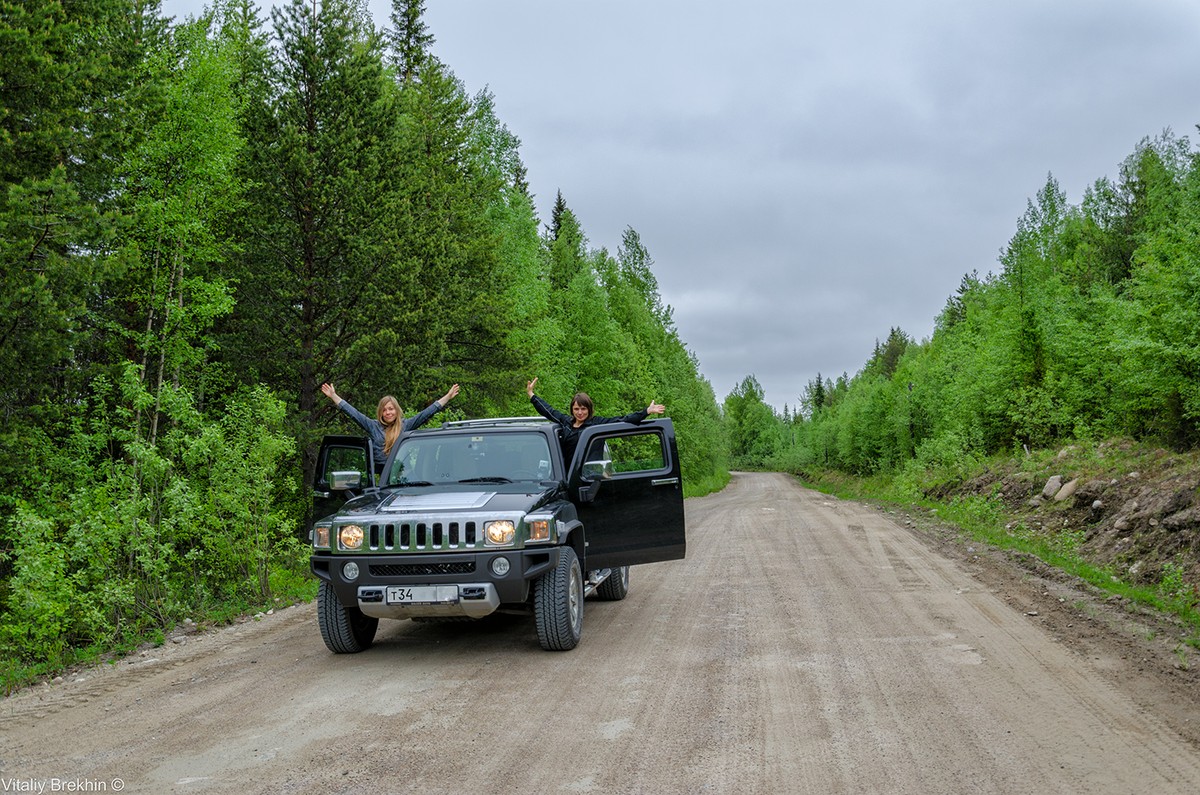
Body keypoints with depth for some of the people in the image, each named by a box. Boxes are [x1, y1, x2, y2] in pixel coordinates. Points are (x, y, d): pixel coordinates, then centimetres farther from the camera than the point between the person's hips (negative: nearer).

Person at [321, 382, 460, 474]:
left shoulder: (406, 425, 9)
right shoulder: (373, 426, 12)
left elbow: (427, 413, 9)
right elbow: (353, 413, 14)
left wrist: (448, 397, 7)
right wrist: (333, 396, 14)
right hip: (380, 475, 1)